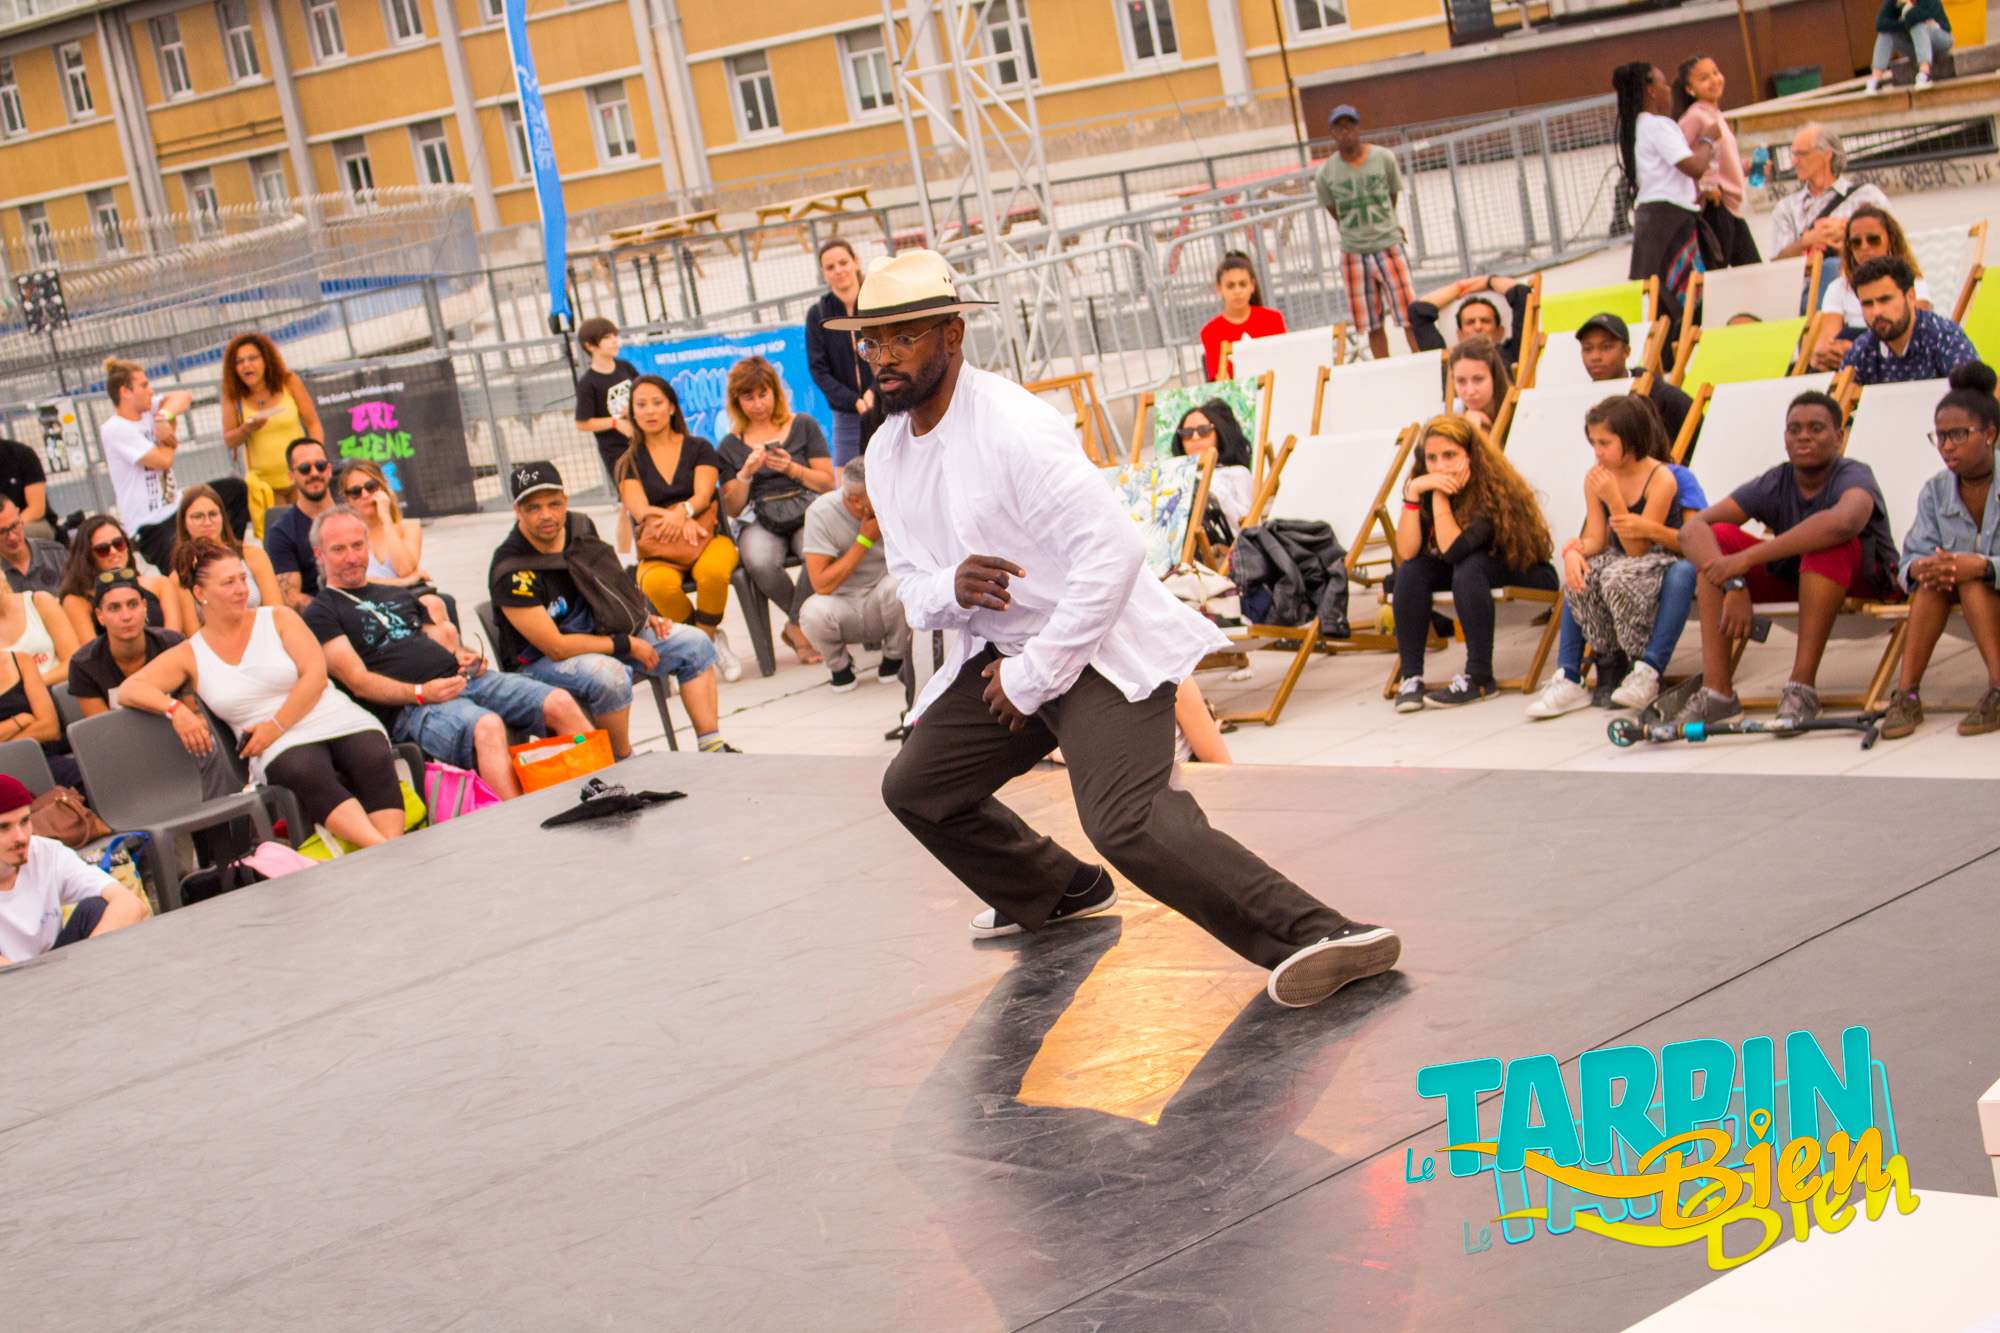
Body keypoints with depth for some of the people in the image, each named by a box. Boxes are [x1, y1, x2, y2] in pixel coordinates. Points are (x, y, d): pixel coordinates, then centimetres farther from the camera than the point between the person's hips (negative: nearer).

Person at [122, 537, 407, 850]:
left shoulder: (278, 618, 12)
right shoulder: (189, 655, 12)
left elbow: (315, 674, 1)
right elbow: (128, 690, 3)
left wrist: (277, 725, -9)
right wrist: (174, 708, -18)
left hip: (340, 722, 2)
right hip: (283, 748, -2)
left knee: (375, 762, -32)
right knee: (308, 775, -38)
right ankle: (382, 852, -57)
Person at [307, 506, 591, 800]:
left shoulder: (400, 596, 29)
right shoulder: (321, 613, 7)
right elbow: (357, 681, -4)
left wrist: (463, 655, 4)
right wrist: (420, 693, -18)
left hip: (461, 677, 7)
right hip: (410, 708, -7)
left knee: (559, 703, -14)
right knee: (486, 726, -38)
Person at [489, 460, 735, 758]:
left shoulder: (580, 527, -1)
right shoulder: (511, 573, -25)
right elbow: (556, 647, -25)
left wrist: (643, 618, 4)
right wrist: (627, 645, -20)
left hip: (602, 633, 8)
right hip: (544, 662, -8)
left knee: (695, 644, -1)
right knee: (610, 676, -38)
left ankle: (713, 748, -2)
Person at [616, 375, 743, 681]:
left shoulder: (699, 448, 12)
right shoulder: (629, 463, 13)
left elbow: (703, 496, -5)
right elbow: (640, 510, -4)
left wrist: (682, 512, -28)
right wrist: (678, 519, -23)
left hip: (707, 537, 0)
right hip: (657, 550, 1)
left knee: (714, 573, -38)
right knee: (658, 586, -37)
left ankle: (704, 641, -11)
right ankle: (709, 642, -11)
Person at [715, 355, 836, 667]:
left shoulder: (803, 426, 11)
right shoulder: (730, 446, 14)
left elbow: (828, 483, 7)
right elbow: (732, 508, 10)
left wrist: (792, 469, -9)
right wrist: (746, 473, -7)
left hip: (806, 513, -1)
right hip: (759, 521, 1)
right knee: (760, 563, -36)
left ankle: (796, 626, -11)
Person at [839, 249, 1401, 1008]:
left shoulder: (1011, 427, -21)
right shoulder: (886, 454, 6)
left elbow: (1113, 551, -26)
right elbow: (910, 584, 12)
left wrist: (1034, 676, -21)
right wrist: (948, 589, -15)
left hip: (1102, 646, -9)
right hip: (1001, 653, 9)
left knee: (1126, 819, -29)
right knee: (915, 787, 18)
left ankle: (1315, 938, -32)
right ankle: (1058, 895, 38)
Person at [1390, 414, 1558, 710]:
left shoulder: (1493, 489, -26)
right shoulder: (1424, 486, -10)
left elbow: (1452, 550, -35)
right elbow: (1406, 552, -21)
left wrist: (1440, 496, -31)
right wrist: (1413, 492, -29)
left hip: (1525, 573, -6)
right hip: (1461, 571, 6)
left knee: (1468, 568, -34)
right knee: (1412, 570, -20)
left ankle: (1479, 677, -29)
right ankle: (1410, 676, -21)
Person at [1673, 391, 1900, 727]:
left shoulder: (1854, 476, -23)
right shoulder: (1773, 484, -11)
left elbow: (1843, 522, -50)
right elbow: (1692, 528, -22)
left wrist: (1747, 558, -50)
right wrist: (1734, 583, -41)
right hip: (1792, 579, 5)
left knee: (1828, 541, -36)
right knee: (1718, 537, -16)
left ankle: (1802, 687, -35)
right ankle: (1716, 690, -23)